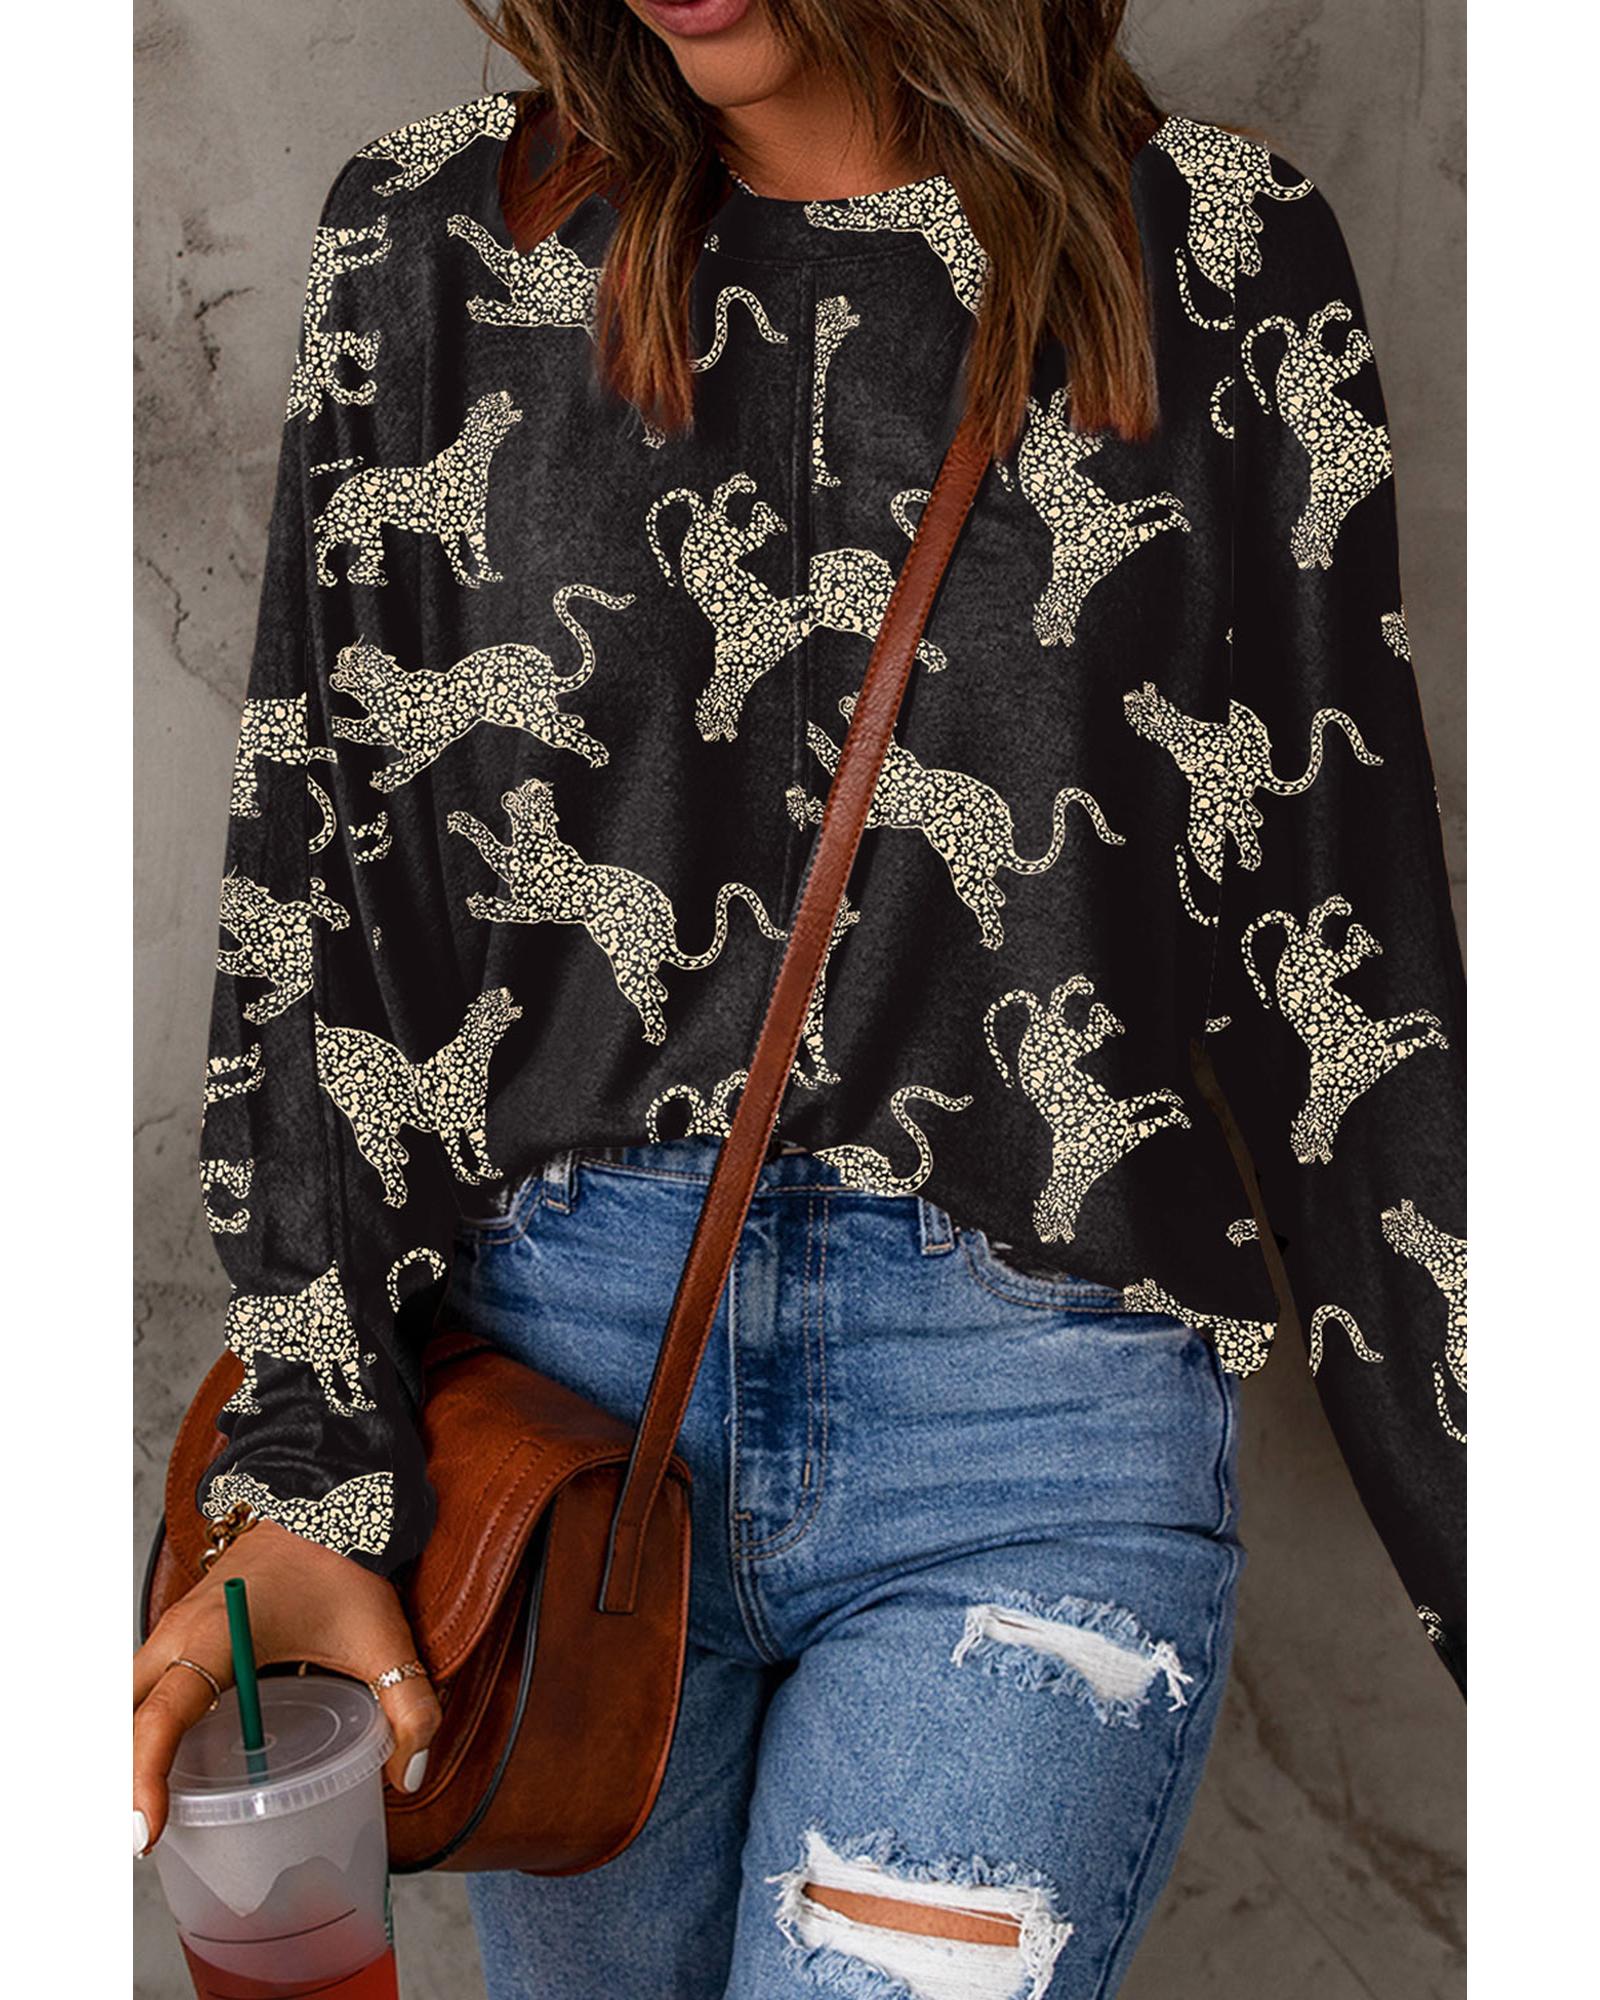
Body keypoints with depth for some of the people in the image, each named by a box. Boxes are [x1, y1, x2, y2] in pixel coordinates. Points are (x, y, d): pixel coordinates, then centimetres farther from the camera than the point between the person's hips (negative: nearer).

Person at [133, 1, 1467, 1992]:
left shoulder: (1218, 258, 1)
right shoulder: (438, 236, 4)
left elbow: (1349, 943, 2)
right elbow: (318, 876, -1)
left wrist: (1484, 1533, 3)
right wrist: (304, 1476, -9)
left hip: (1038, 1440, -1)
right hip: (550, 1368, 2)